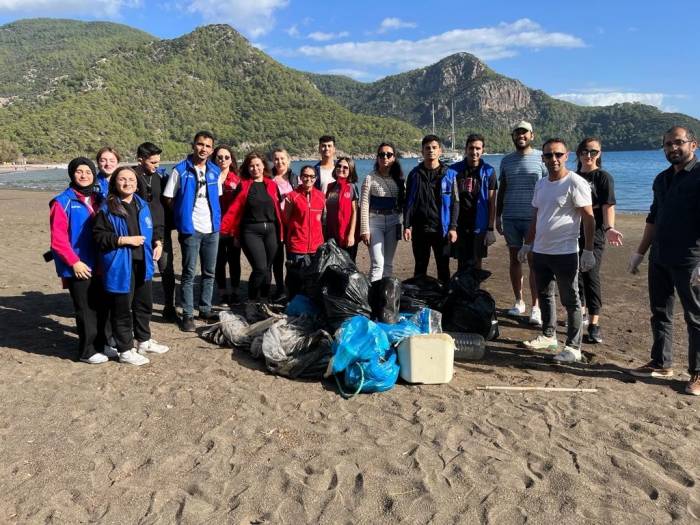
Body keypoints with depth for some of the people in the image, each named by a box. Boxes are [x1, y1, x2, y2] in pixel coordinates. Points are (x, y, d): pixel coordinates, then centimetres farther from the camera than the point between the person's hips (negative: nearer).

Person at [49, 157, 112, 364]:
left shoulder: (98, 199, 9)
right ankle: (88, 351, 14)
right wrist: (74, 262, -16)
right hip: (79, 267, -6)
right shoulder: (63, 202, -10)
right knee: (86, 310, 2)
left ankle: (101, 344, 29)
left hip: (99, 265, 6)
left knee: (102, 306, 14)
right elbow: (58, 238, -14)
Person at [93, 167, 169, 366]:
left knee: (144, 304, 19)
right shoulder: (107, 208, -10)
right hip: (120, 266, -7)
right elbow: (99, 236, -13)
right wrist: (124, 240, -19)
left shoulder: (142, 205, 10)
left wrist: (156, 244, 6)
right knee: (122, 309, 2)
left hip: (142, 263, 7)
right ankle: (125, 350, 15)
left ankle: (143, 341, 37)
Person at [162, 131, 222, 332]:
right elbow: (169, 199, -3)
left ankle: (206, 310, 24)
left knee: (209, 273, 12)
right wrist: (182, 218, -3)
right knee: (189, 274, 1)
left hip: (212, 229, 5)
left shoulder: (214, 171, 7)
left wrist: (216, 219, 7)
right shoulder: (180, 170, -6)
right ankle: (187, 315, 8)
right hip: (190, 230, -4)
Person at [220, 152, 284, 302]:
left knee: (267, 269, 8)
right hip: (251, 231, -3)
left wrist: (280, 232, 9)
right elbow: (234, 210, -3)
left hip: (271, 230, 3)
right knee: (260, 268, -14)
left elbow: (278, 210, 11)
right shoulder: (243, 185, 2)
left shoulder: (272, 185, 10)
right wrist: (222, 228, -11)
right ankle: (251, 301, 5)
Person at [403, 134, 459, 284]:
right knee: (420, 267, 10)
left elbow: (455, 203, 1)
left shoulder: (449, 174, 2)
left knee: (443, 267, 6)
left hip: (442, 229, -1)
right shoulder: (415, 174, 6)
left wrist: (453, 228, -6)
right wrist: (406, 226, -2)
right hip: (420, 229, 1)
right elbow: (408, 202, 6)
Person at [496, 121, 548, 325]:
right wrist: (498, 216, 11)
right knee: (514, 259, 8)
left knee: (534, 262, -4)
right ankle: (519, 302, 19)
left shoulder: (541, 158, 0)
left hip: (533, 218, -4)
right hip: (510, 218, 4)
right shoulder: (506, 160, 11)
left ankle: (536, 308, 0)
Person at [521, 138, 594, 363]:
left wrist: (588, 250, -17)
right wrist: (527, 245, 18)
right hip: (540, 252, 8)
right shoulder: (541, 184, 12)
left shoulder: (575, 183, -11)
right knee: (544, 295, 17)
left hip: (565, 253, -8)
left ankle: (573, 347, 8)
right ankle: (548, 336, 32)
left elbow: (588, 218, -13)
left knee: (570, 301, 1)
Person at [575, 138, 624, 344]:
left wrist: (609, 228, -28)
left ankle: (594, 324, -6)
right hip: (573, 233, 5)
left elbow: (608, 206, -12)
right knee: (576, 275, 9)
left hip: (594, 234, -5)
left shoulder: (603, 177, -2)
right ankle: (581, 312, 28)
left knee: (591, 277, -10)